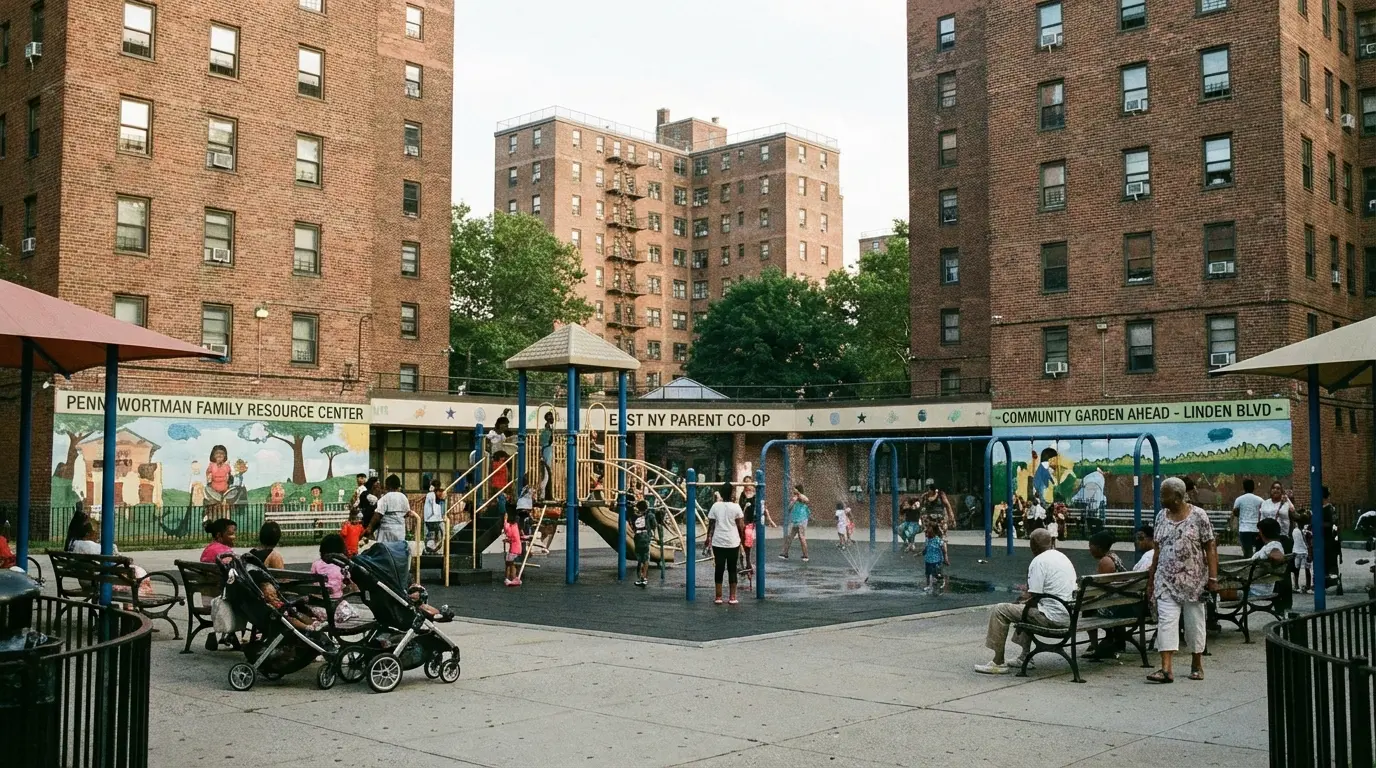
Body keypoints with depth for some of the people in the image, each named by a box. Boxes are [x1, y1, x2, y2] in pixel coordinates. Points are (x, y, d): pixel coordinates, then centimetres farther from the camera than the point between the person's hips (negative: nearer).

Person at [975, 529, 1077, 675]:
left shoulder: (1039, 561, -12)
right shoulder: (1063, 557, 15)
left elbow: (1033, 596, -16)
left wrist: (1019, 602, 6)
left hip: (1051, 617, -9)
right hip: (1068, 616, 10)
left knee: (999, 611, -4)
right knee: (1026, 606, 34)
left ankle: (998, 663, -2)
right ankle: (1025, 657, 32)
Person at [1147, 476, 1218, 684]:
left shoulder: (1198, 516, -6)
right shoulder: (1161, 516, 7)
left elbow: (1210, 547, -7)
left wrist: (1212, 577, -13)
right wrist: (1152, 580, 12)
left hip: (1193, 579, -3)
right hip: (1166, 580, 3)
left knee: (1194, 622, 7)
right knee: (1166, 621, -7)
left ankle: (1197, 664, 24)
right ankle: (1166, 668, -12)